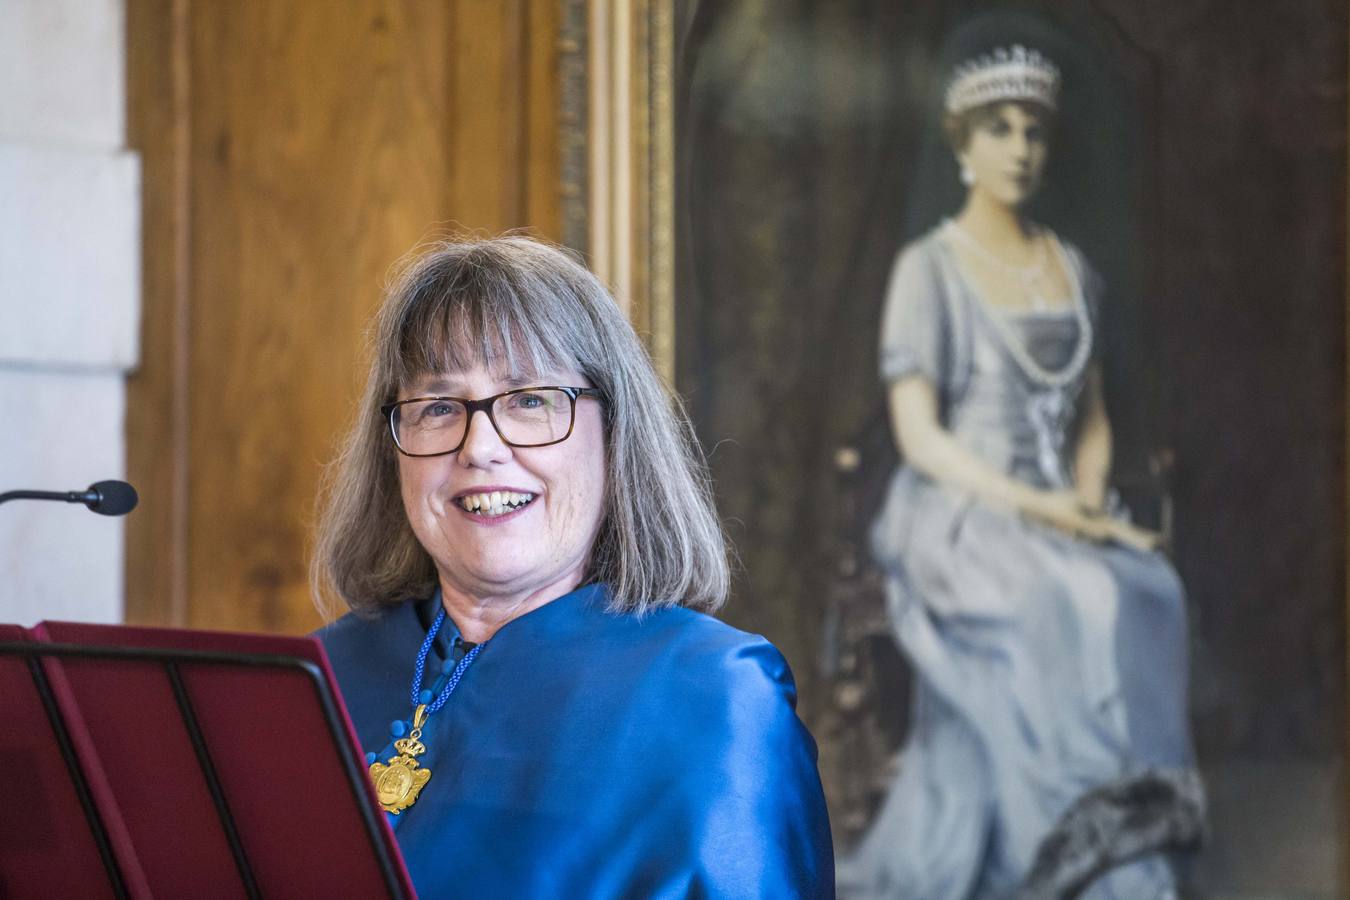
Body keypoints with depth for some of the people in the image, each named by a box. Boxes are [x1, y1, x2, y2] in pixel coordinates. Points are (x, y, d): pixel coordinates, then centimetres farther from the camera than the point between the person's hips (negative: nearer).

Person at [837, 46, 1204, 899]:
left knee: (1146, 593, -24)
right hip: (957, 520, -5)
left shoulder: (1075, 273, 14)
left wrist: (1088, 502, -4)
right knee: (1074, 606, -34)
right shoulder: (928, 270, -4)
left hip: (1059, 526, 6)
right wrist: (1032, 507, -20)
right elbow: (920, 436, -10)